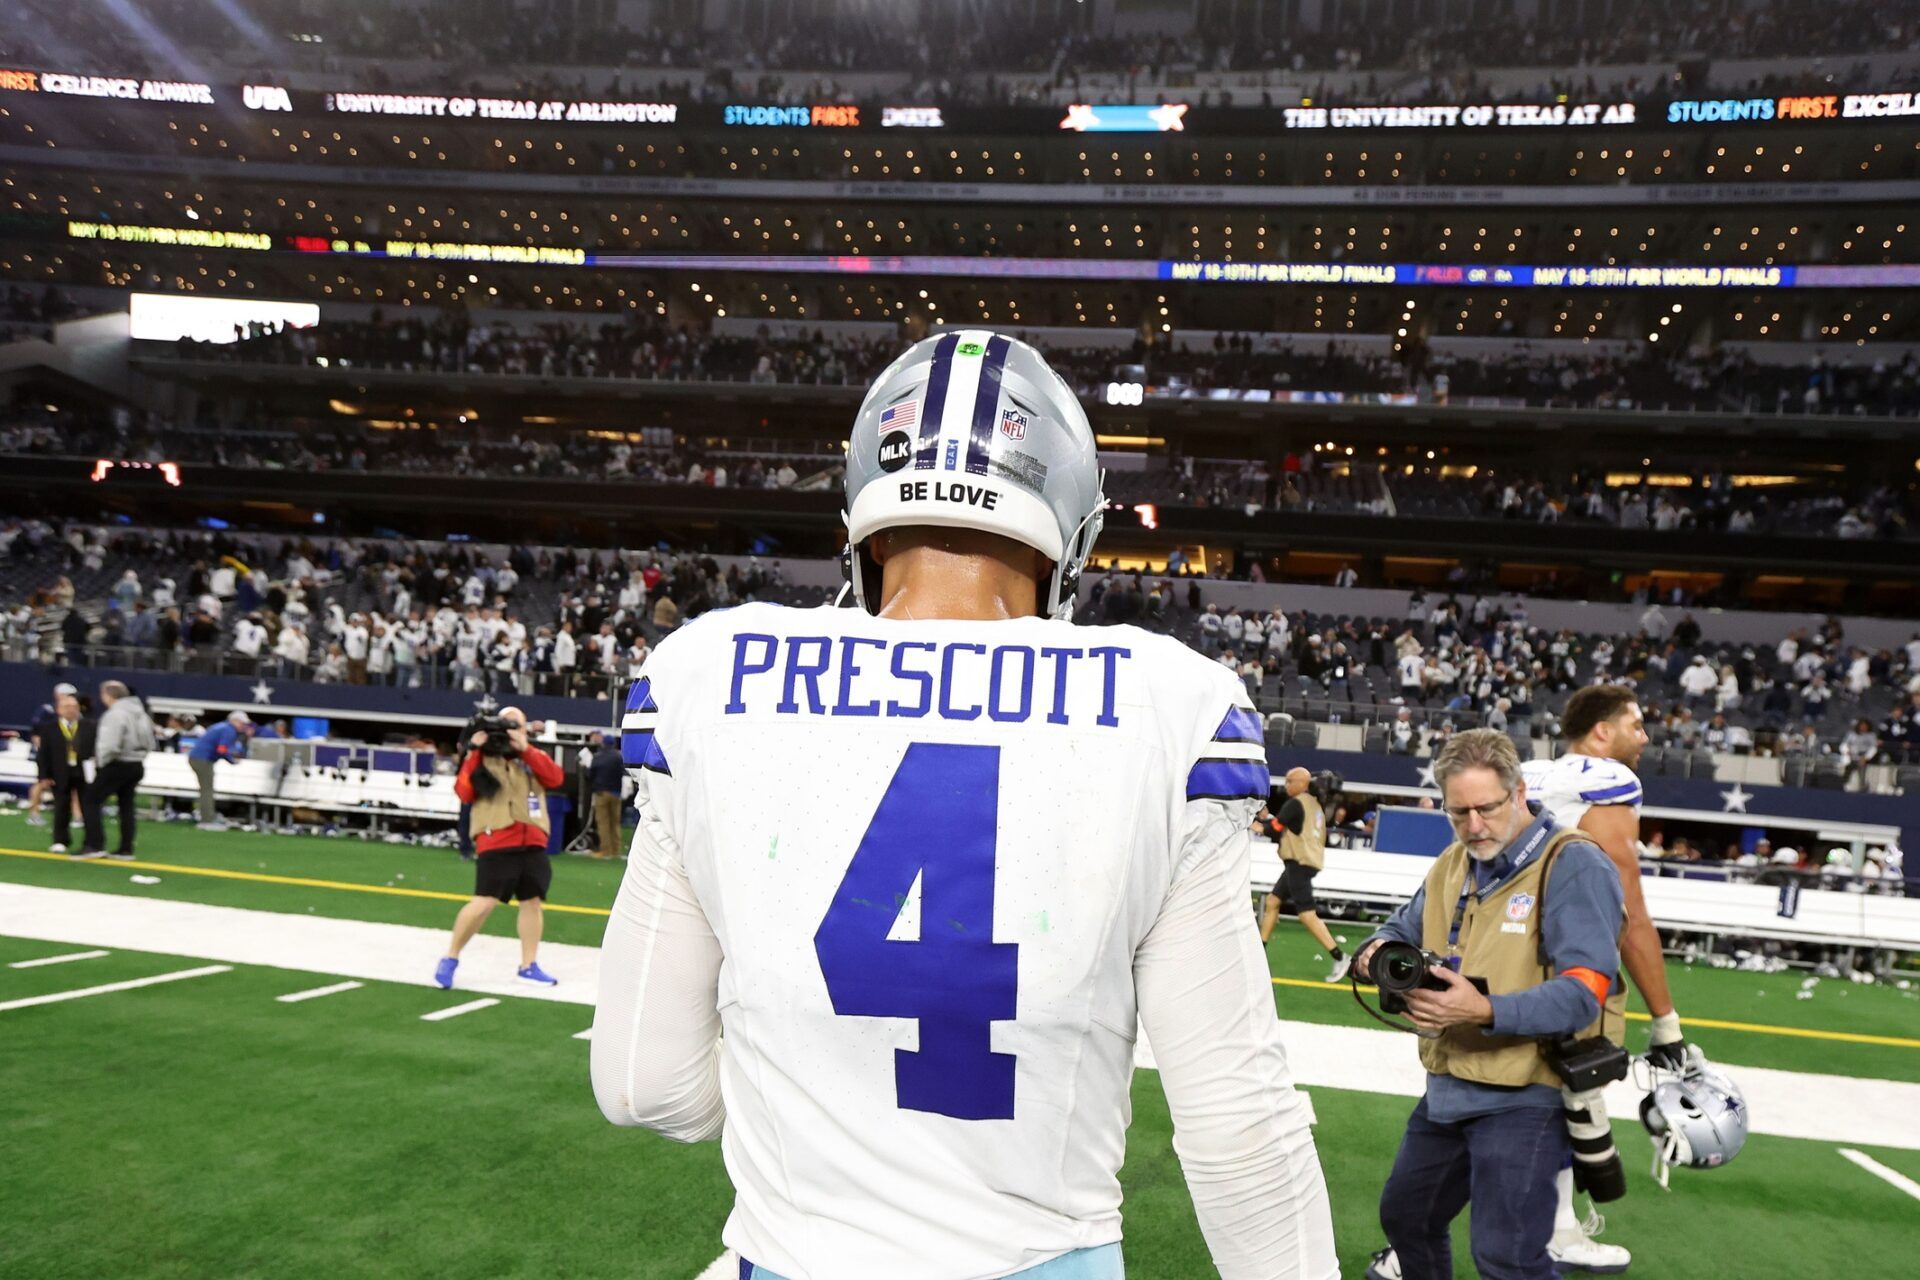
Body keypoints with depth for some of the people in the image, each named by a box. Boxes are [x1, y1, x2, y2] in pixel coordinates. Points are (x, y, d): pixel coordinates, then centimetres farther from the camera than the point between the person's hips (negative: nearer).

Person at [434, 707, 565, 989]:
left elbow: (555, 778, -4)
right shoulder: (482, 755, 5)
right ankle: (450, 958, 7)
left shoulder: (532, 756, 16)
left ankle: (528, 965, 18)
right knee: (485, 902, -12)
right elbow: (464, 793, -8)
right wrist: (474, 754, -14)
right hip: (496, 842, -4)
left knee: (533, 900, 7)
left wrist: (525, 749, -12)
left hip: (532, 842, 4)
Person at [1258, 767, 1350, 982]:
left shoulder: (1296, 803, -12)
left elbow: (1275, 828, -16)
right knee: (1272, 901, 14)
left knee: (1307, 914, -12)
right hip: (1309, 861, 10)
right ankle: (1259, 948, 18)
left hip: (1299, 863, -10)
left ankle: (1339, 957, -14)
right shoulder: (1316, 805, 15)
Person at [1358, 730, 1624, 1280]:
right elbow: (1403, 928, 15)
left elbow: (1585, 992, -24)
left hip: (1526, 1099, -8)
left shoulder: (1574, 865, -17)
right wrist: (1376, 951, -9)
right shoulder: (1452, 865, 8)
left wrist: (1486, 1012, -36)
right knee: (1404, 1215, 24)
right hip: (1449, 1087, 8)